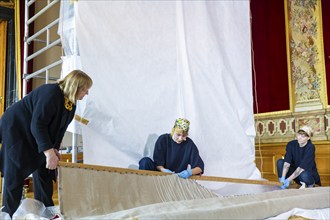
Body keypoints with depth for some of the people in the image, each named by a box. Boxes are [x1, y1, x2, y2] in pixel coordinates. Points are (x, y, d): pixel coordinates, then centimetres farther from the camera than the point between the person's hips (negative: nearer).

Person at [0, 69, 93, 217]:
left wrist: (54, 149, -8)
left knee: (44, 172, 7)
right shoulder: (51, 93, -31)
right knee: (15, 175, -8)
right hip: (17, 129, -9)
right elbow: (37, 125, -34)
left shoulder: (71, 103, -3)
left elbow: (59, 128, 4)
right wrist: (49, 152, -39)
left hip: (36, 137, 9)